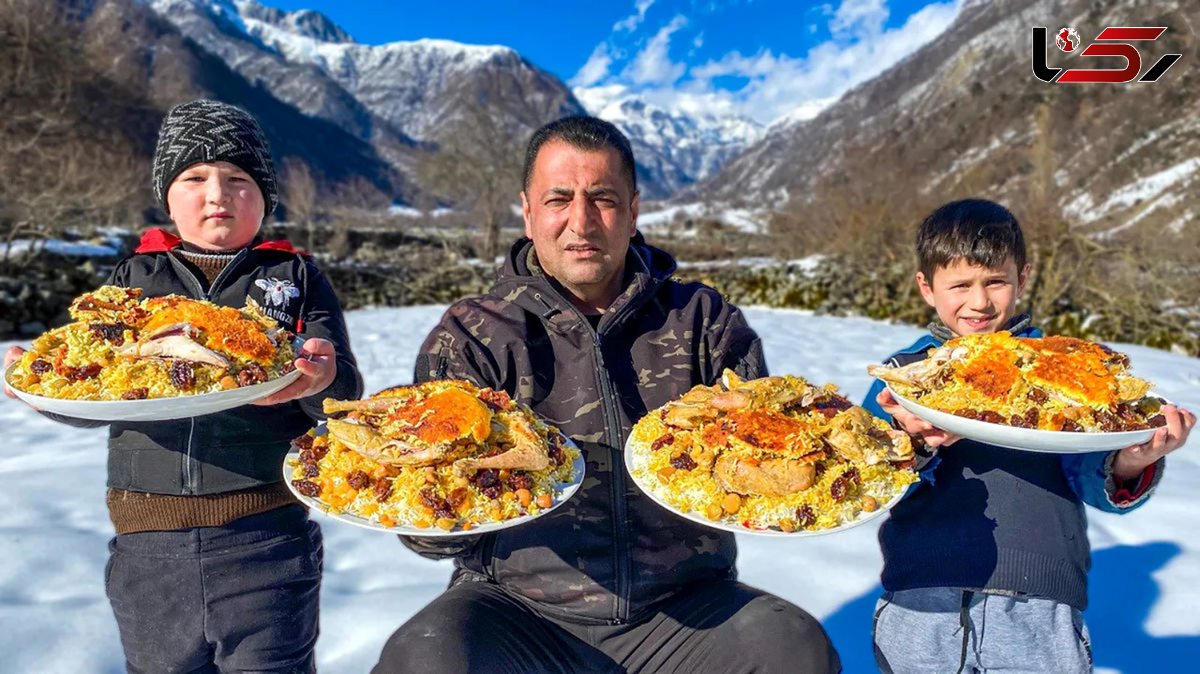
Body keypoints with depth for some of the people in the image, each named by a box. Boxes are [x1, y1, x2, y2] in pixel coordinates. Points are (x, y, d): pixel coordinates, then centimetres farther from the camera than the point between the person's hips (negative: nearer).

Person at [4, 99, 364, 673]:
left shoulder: (295, 275, 6)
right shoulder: (135, 277, 12)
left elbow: (346, 396, -2)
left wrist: (321, 380, -25)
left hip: (267, 536, -2)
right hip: (147, 541, 3)